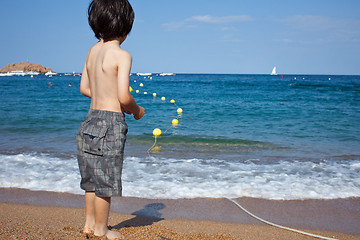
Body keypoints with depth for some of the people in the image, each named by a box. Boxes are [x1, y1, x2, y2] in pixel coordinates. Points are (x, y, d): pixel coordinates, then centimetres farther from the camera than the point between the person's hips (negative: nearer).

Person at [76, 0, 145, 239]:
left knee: (93, 177, 19)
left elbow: (84, 88, 15)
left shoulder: (93, 51, 9)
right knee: (105, 179, 5)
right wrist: (137, 110, -1)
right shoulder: (122, 55, -14)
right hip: (110, 123, -8)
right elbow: (123, 96, -20)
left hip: (91, 120, 8)